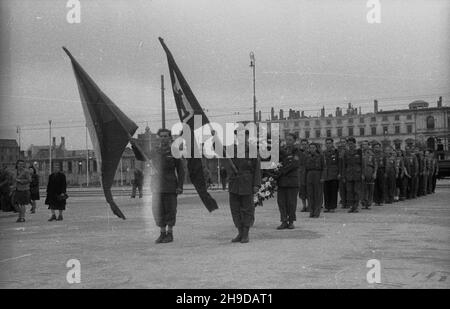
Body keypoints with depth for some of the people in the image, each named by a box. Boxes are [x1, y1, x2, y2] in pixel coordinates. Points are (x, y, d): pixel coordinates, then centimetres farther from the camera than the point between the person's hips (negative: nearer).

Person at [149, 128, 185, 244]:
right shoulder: (153, 152, 8)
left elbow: (180, 170, -1)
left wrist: (180, 186, -8)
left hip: (171, 186, -3)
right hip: (157, 185, 3)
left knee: (170, 210, 0)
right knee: (158, 210, 2)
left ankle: (170, 234, 11)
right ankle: (162, 233, 14)